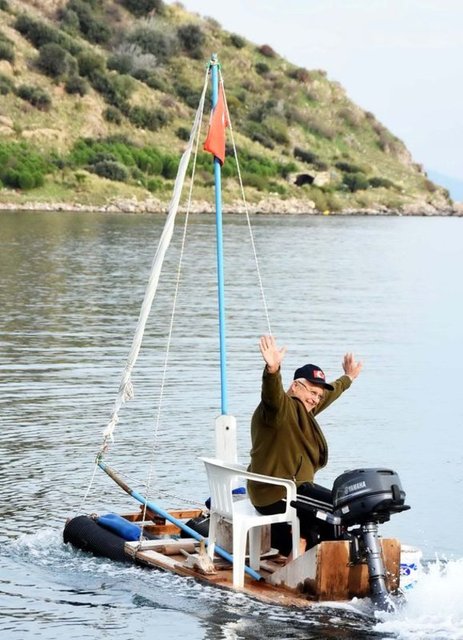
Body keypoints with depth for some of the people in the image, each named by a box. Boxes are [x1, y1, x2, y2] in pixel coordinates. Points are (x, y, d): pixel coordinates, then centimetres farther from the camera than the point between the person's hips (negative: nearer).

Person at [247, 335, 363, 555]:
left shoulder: (300, 410, 18)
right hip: (277, 495, -11)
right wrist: (273, 370, -60)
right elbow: (273, 394, -40)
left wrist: (348, 378, 52)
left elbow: (328, 394, 38)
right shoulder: (281, 407, -15)